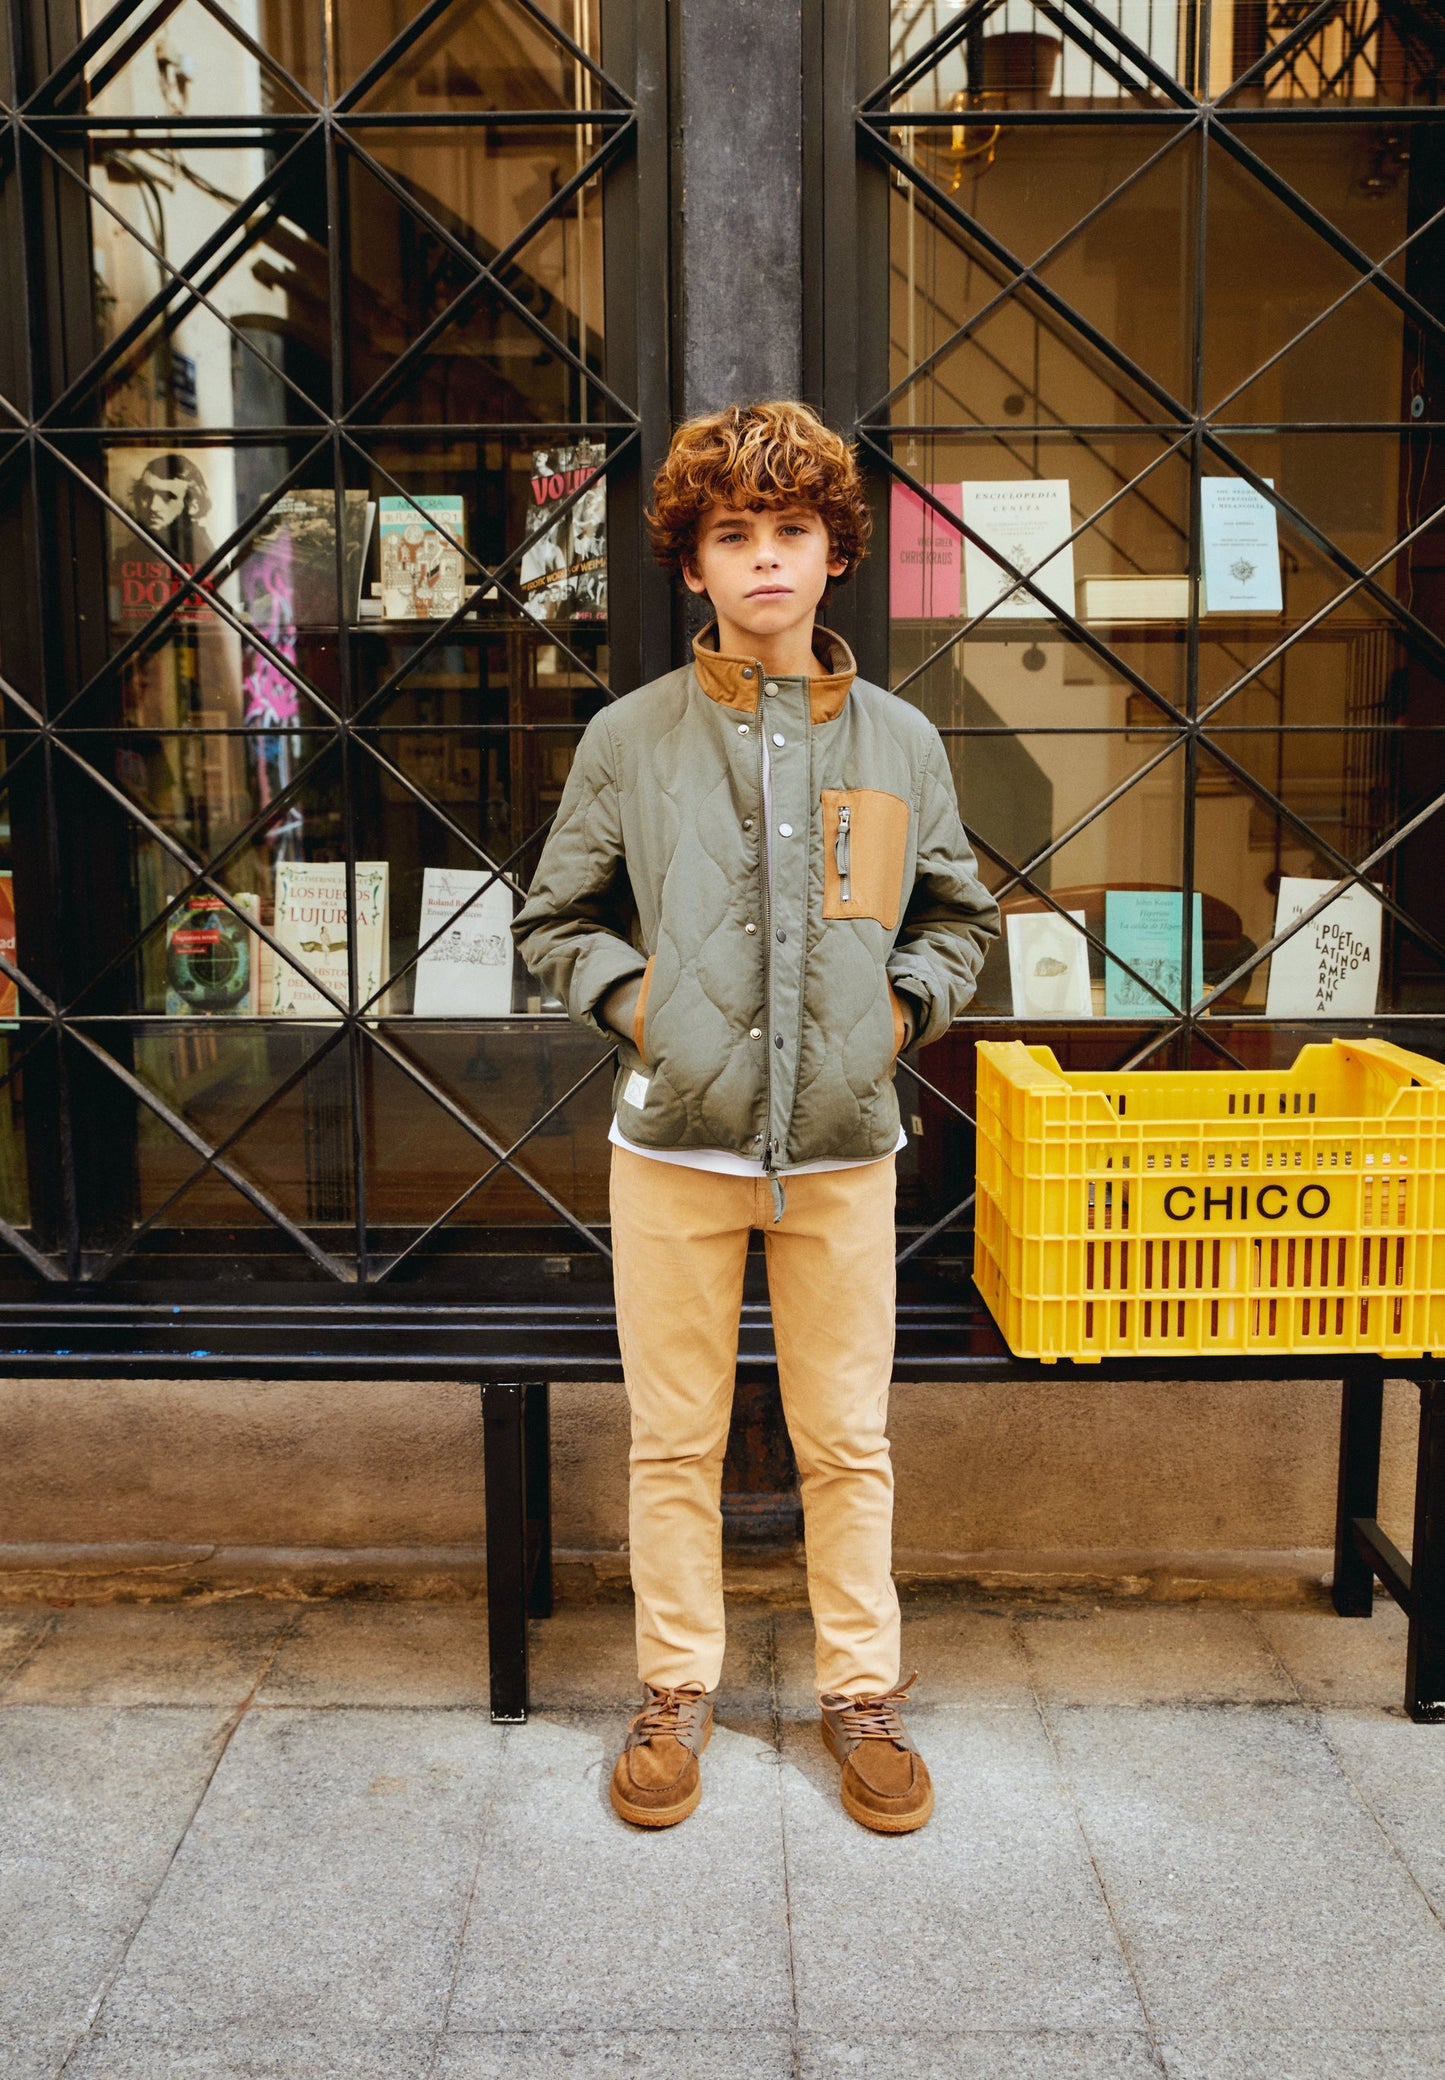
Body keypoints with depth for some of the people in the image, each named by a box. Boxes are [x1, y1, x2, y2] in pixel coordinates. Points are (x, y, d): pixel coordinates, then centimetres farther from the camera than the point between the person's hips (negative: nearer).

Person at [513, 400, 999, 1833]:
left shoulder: (899, 742, 6)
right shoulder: (629, 739, 1)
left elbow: (958, 916, 16)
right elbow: (556, 923, 9)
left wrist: (903, 1005, 0)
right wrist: (634, 1003, -6)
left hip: (843, 1142, 1)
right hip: (674, 1139, 0)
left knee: (848, 1442, 10)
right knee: (674, 1440, 10)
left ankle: (863, 1693, 28)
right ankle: (677, 1691, 28)